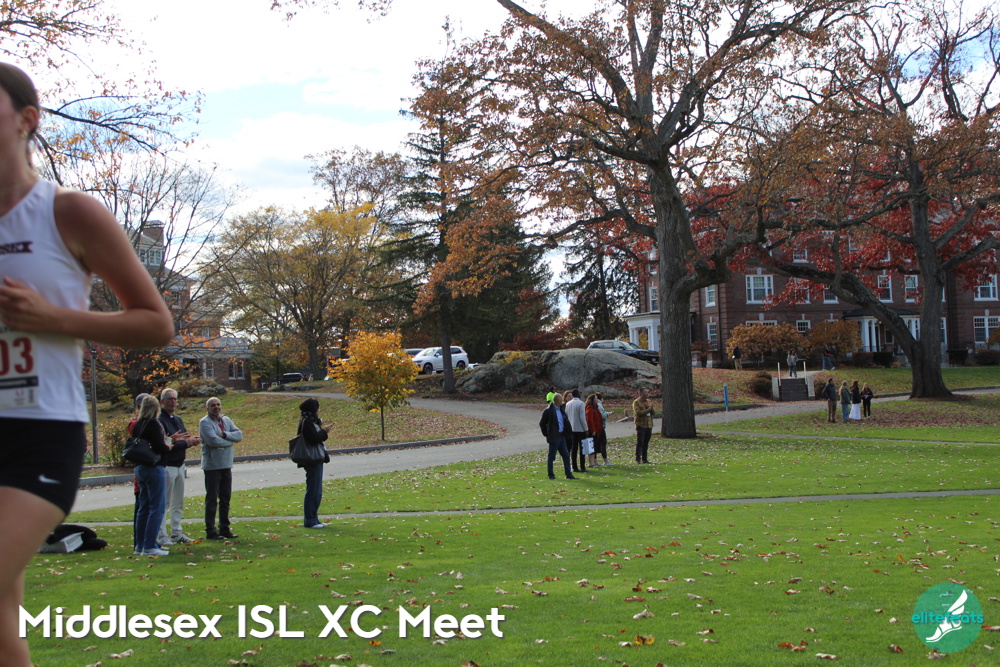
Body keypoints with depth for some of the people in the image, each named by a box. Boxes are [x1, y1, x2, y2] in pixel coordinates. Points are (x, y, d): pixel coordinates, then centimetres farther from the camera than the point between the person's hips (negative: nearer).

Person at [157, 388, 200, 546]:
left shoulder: (178, 420, 17)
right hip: (167, 466, -9)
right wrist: (186, 443, -21)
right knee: (164, 502, -6)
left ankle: (176, 533, 21)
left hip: (179, 466, 9)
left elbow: (184, 438, 17)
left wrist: (191, 440, -5)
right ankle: (162, 535, -2)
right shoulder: (159, 420, -13)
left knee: (178, 503, 13)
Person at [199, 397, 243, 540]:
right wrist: (230, 441, -8)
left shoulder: (226, 420, 12)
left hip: (226, 465, 7)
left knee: (225, 498, 12)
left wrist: (224, 434, -15)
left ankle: (224, 528, 20)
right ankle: (210, 531, 2)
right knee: (212, 499, -3)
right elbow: (213, 441, -22)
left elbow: (239, 434, 1)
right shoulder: (205, 422, -9)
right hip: (212, 466, -7)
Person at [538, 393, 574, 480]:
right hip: (554, 437, -8)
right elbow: (541, 423, -7)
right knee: (551, 456, 0)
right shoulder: (548, 411, -10)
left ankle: (568, 474, 12)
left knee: (566, 455, 7)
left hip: (562, 436, 8)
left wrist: (569, 433, 10)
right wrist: (547, 434, -6)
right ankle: (551, 475, 8)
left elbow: (566, 422, 21)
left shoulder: (561, 410, 13)